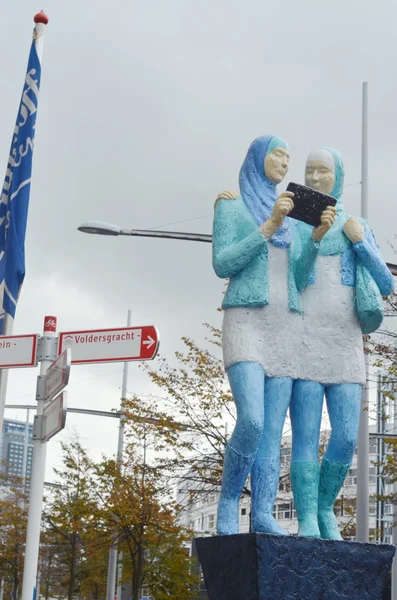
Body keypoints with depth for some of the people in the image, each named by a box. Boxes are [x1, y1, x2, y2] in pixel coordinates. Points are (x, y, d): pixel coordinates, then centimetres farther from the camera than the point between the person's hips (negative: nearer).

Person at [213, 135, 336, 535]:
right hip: (245, 323, -5)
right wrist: (269, 227, -15)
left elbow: (297, 280, 13)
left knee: (274, 429, -4)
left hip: (284, 326, 5)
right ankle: (228, 501, -3)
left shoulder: (290, 221, 21)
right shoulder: (230, 206, 6)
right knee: (252, 421, -21)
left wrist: (317, 236, -2)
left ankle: (263, 515, -8)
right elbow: (222, 265, -8)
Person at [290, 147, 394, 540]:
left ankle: (325, 508, 17)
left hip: (344, 345, 3)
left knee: (346, 437, -4)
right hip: (303, 342, -2)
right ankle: (307, 522, -8)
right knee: (306, 438, -10)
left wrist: (359, 242, -5)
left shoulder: (358, 228, 15)